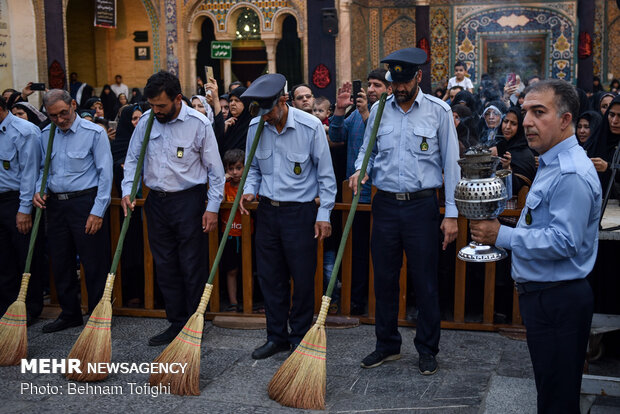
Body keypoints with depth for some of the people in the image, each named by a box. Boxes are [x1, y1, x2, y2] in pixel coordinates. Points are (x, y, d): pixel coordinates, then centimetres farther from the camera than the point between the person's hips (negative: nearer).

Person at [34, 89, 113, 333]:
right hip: (55, 204, 6)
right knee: (60, 263, 13)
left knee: (94, 264, -1)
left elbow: (105, 173, -9)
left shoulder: (94, 133, -7)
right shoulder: (45, 135, 9)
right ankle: (70, 314, 27)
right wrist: (39, 190, -1)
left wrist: (97, 212, -14)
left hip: (85, 203, -6)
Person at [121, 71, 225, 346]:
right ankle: (176, 324, 23)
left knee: (193, 268, 0)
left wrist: (213, 207, -8)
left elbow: (215, 169, -4)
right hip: (157, 201, 5)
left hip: (189, 200, -4)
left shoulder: (198, 123, -8)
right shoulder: (146, 122, 3)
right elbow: (132, 159, 13)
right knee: (165, 267, 11)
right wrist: (128, 191, -1)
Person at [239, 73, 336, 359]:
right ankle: (276, 336, 25)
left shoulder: (310, 127, -11)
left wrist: (324, 214, -8)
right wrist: (249, 191, -5)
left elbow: (325, 174, -5)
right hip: (267, 210, 4)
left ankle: (300, 338, 20)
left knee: (303, 278, 3)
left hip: (300, 212, -4)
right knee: (270, 277, 10)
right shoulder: (255, 127, 1)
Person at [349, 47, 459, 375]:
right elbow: (367, 150, 19)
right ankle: (387, 345, 25)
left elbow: (451, 163, -2)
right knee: (384, 278, 10)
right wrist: (361, 169, -6)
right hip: (385, 204, 3)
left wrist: (451, 213, -6)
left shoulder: (439, 111, -2)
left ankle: (427, 349, 19)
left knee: (425, 280, 3)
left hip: (421, 204, -3)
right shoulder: (379, 110, 7)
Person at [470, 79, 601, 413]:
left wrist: (502, 236, -24)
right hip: (542, 295, 11)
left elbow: (564, 242, -28)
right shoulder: (552, 164, 14)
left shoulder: (571, 174, -22)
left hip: (558, 300, -11)